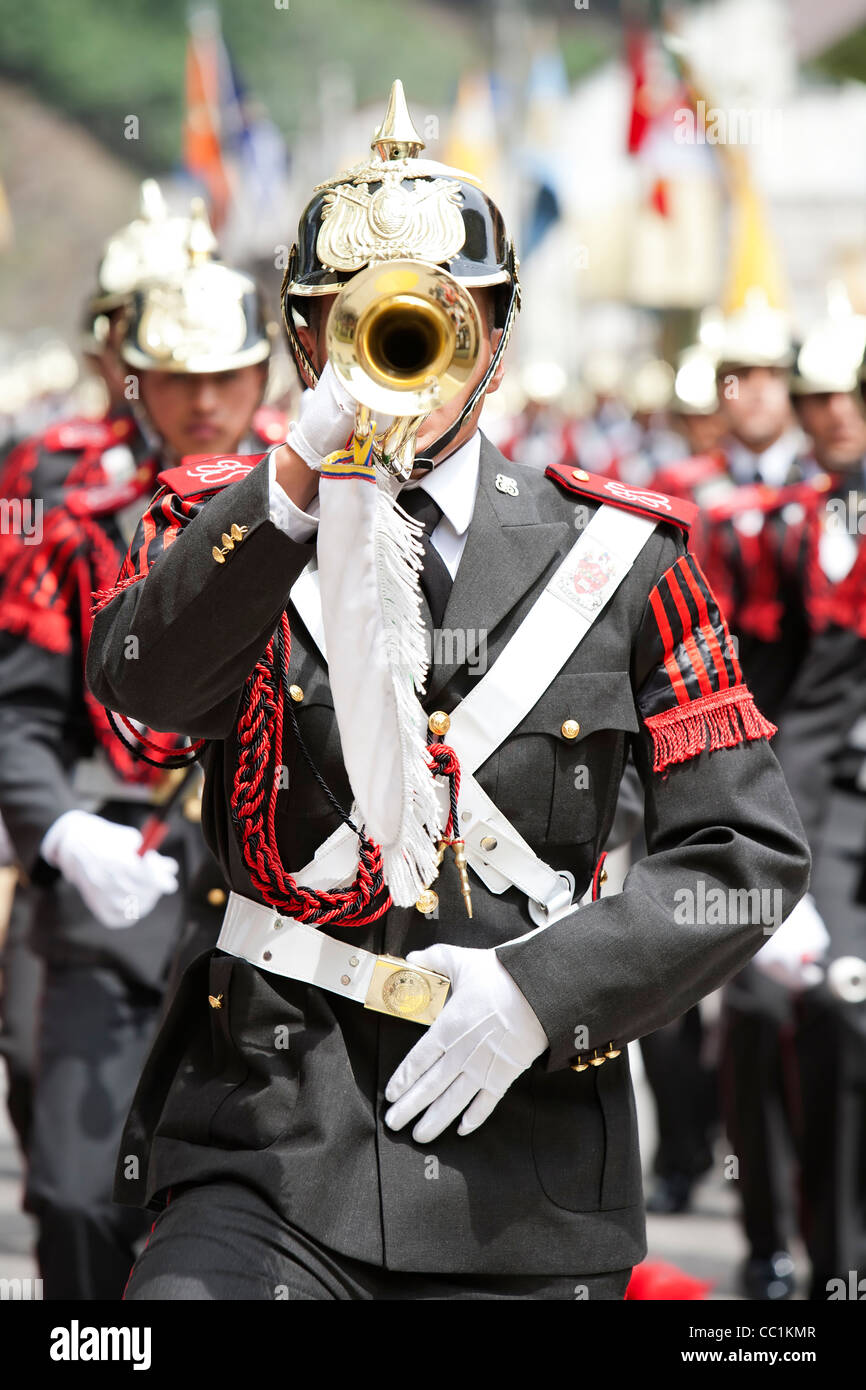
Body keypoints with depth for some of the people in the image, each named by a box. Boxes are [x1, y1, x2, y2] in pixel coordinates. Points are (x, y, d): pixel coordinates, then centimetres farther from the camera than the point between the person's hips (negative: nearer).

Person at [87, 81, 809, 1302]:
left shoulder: (619, 559, 7)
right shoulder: (228, 529, 6)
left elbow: (751, 850, 3)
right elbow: (142, 682, -16)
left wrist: (544, 986, -9)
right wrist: (300, 481, -29)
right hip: (269, 1150, -1)